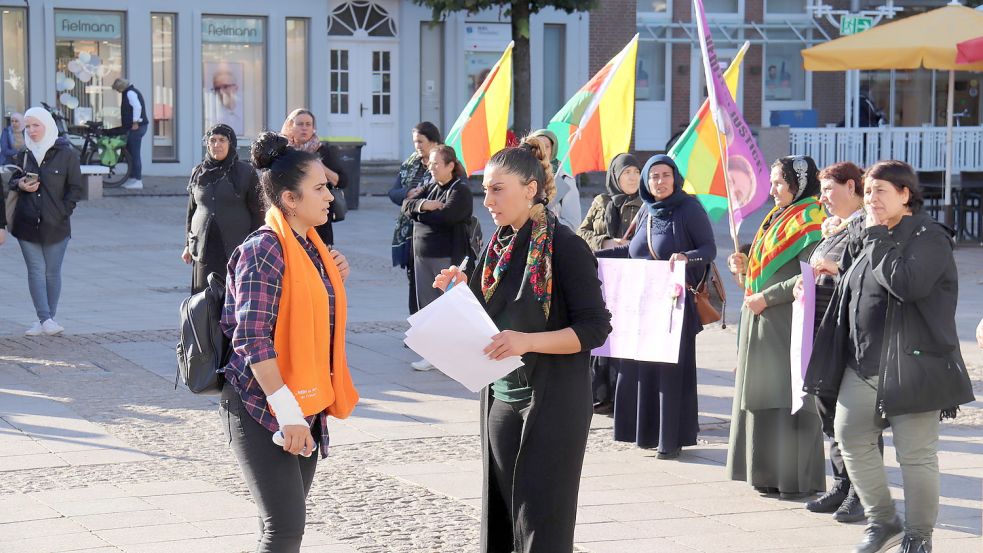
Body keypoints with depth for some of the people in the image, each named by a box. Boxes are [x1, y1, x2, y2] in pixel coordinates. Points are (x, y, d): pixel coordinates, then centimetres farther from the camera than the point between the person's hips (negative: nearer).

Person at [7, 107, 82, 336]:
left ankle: (47, 320, 12)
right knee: (36, 271, -2)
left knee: (52, 272, 4)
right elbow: (14, 180, 18)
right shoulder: (24, 154, 8)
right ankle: (46, 320, -4)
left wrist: (63, 212, -11)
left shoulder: (66, 154, -4)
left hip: (56, 225, -3)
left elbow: (75, 189, -2)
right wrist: (20, 185, -5)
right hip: (27, 223, 3)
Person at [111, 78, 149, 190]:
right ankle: (132, 178, 18)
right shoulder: (130, 92, 20)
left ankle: (138, 180, -9)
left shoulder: (130, 93, -12)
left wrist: (135, 123, -23)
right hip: (133, 127, 11)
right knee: (130, 153, 14)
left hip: (136, 127, -11)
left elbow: (137, 106, -25)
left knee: (134, 154, -9)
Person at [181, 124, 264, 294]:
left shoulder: (246, 173, 1)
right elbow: (191, 212, 20)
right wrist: (188, 245, 17)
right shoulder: (199, 173, 12)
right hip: (204, 247, 3)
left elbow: (258, 213, 1)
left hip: (236, 248, -3)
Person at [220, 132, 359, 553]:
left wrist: (334, 281, 6)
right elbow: (253, 338, -22)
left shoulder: (311, 246, 12)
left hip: (305, 406, 9)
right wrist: (287, 412, -24)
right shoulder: (263, 250, -15)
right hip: (262, 408, -9)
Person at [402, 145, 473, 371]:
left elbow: (444, 217, -21)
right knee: (426, 304, 7)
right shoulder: (431, 187, 16)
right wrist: (423, 205, -13)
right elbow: (406, 205, 8)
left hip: (447, 257, -8)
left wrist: (419, 212, -5)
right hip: (422, 254, 8)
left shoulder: (461, 190, -8)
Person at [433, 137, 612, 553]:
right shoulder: (499, 245, 9)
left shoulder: (564, 246, -13)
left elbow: (595, 328, -16)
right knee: (499, 517, 10)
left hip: (552, 402, -7)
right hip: (500, 397, 7)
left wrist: (527, 342, -26)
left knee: (541, 519, -2)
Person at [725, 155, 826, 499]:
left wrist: (766, 297, -18)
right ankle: (771, 473, 15)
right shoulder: (777, 218, 17)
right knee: (765, 396, 9)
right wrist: (745, 268, 6)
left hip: (788, 325, -9)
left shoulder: (808, 222, -11)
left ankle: (797, 479, -1)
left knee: (788, 398, -6)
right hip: (762, 325, 9)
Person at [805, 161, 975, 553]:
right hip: (862, 364, 8)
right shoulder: (871, 236, 16)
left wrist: (876, 238, -17)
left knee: (915, 454, -3)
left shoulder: (929, 237, -9)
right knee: (850, 436, 6)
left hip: (909, 367, -8)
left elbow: (907, 283, -26)